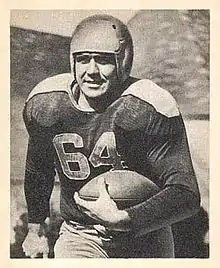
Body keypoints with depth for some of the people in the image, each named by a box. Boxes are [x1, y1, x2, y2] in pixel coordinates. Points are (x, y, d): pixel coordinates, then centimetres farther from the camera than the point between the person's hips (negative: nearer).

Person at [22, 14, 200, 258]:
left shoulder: (150, 108, -23)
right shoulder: (45, 103, -10)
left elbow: (185, 195, -23)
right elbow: (37, 170, 8)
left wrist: (121, 220, -34)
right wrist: (35, 230, 18)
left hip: (144, 238, -1)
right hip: (78, 235, 2)